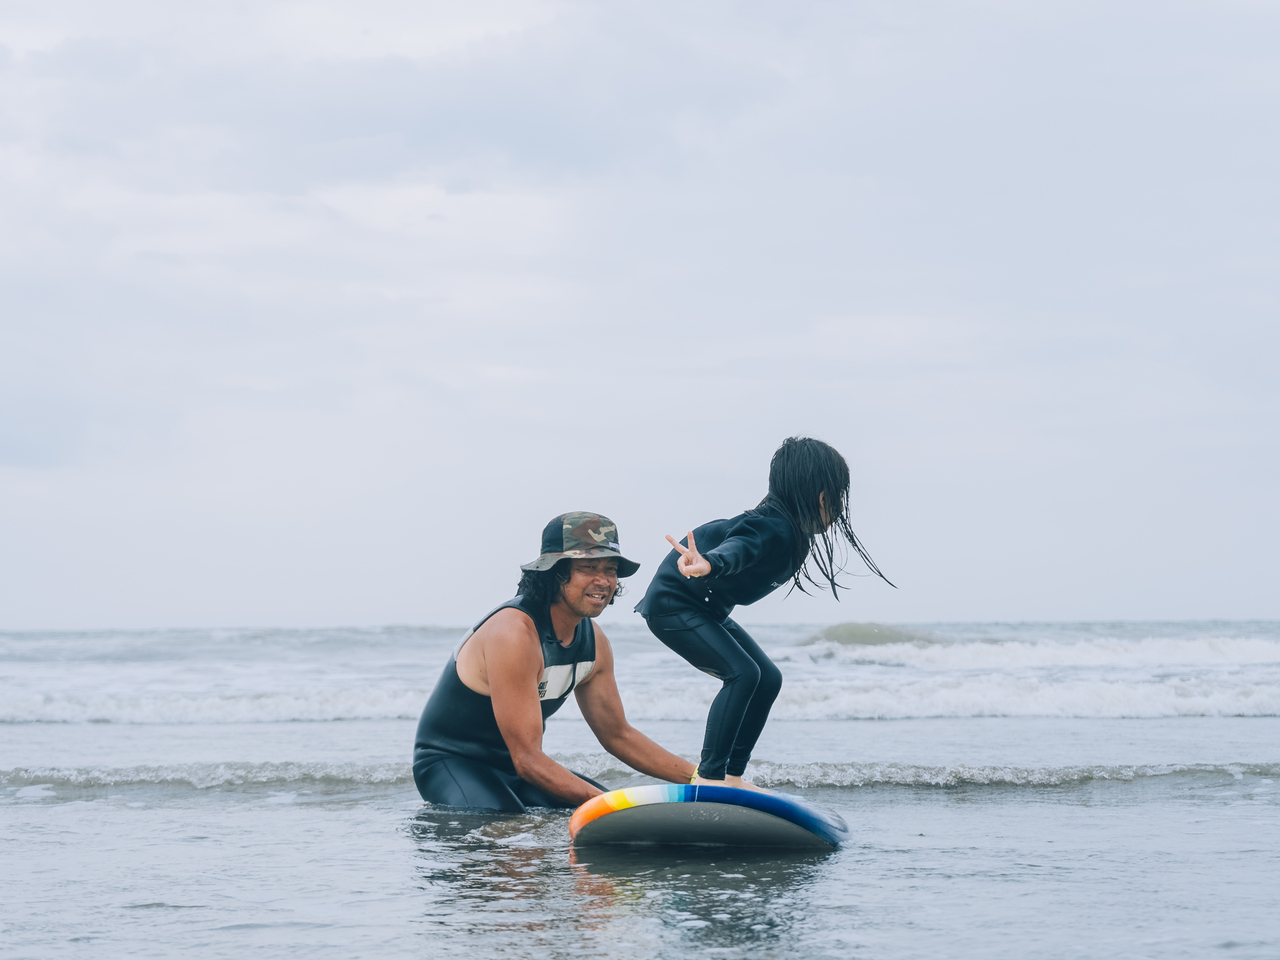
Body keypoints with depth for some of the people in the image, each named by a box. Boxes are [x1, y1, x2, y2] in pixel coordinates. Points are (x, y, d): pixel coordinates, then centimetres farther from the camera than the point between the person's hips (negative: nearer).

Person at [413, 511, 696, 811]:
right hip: (452, 764, -8)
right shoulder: (513, 632, -29)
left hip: (509, 766, 8)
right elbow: (526, 760, -31)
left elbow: (617, 734, 12)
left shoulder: (593, 640, -1)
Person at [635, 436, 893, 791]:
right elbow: (736, 548, -53)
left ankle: (732, 778, 9)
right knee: (742, 672, -24)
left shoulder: (793, 532, 1)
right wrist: (709, 563, -75)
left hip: (706, 609, 11)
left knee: (768, 679, 7)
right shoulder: (772, 529, -30)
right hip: (672, 605, -11)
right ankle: (708, 780, -23)